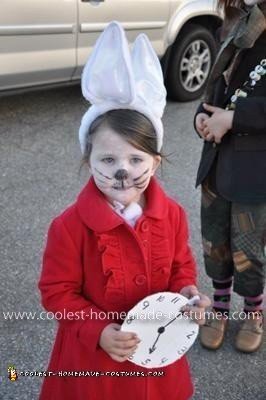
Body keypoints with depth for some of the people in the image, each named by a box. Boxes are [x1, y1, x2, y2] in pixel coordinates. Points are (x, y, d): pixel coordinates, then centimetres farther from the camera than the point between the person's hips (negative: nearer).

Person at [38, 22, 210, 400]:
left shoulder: (172, 215, -10)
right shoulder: (70, 226, -22)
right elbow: (57, 291, -14)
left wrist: (186, 292, -15)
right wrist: (98, 331, -24)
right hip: (93, 356, -3)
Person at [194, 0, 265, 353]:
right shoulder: (237, 31, 9)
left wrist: (233, 117, -22)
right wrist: (203, 113, -3)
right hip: (217, 162, 6)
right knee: (214, 244, 15)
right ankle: (220, 307, 37)